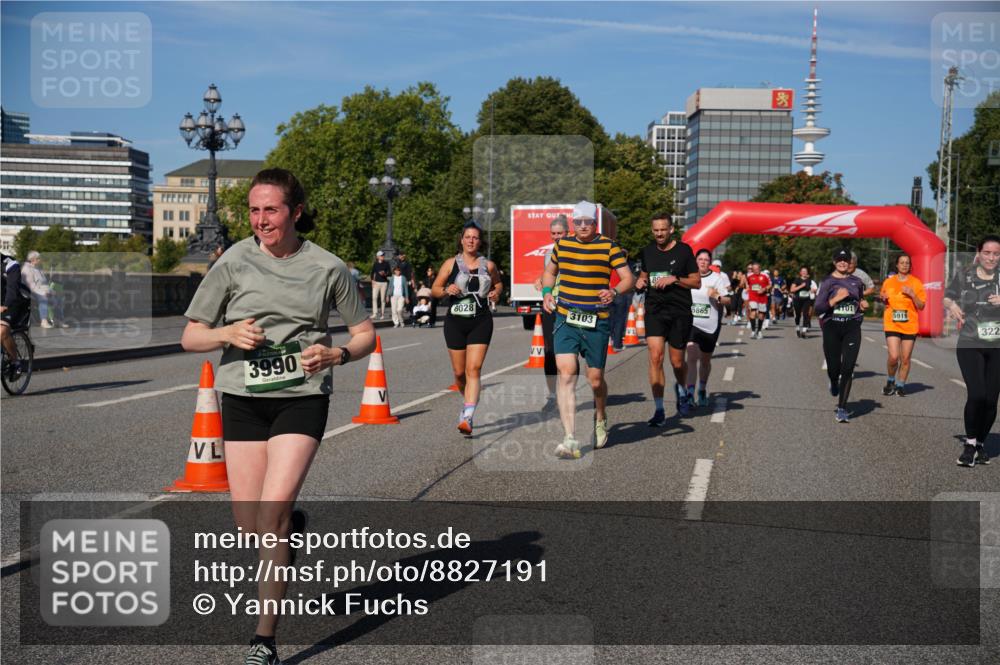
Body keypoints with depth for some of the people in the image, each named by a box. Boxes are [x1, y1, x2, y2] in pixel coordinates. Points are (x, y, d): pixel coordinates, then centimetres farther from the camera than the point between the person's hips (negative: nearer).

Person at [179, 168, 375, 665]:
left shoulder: (327, 267, -1)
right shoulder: (234, 262, 0)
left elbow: (365, 334, 7)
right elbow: (190, 337, 4)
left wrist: (336, 354, -14)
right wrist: (229, 334, -17)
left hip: (302, 399, -2)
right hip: (242, 399, 2)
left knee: (271, 515, -14)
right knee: (249, 525, 5)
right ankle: (292, 523, 43)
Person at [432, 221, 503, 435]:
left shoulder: (488, 265, 4)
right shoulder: (451, 263, 2)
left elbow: (498, 283, 22)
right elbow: (434, 289, 6)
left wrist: (496, 292, 0)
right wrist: (447, 290, -14)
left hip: (481, 322, -1)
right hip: (455, 322, 1)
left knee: (474, 369, -13)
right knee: (459, 372, 9)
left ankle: (467, 418, -18)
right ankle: (468, 401, 39)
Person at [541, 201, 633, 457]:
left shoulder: (609, 246, -1)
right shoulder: (562, 244, 9)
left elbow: (627, 278, -3)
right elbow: (550, 272, 25)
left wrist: (614, 291, -23)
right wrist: (546, 292, 6)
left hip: (597, 322, -2)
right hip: (565, 320, 2)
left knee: (595, 379, 6)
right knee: (566, 373, -15)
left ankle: (600, 419, 39)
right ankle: (570, 439, -16)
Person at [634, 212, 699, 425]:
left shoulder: (683, 250, -3)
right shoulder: (647, 251, 7)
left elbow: (697, 282, -1)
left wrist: (675, 279, -16)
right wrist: (641, 281, 0)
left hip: (680, 313, -2)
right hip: (654, 311, 2)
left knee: (677, 362, 7)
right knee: (655, 357, -12)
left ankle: (681, 390, 42)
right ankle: (659, 411, -8)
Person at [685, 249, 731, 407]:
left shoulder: (717, 278, -1)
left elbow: (727, 301, -3)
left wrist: (717, 296, -20)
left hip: (711, 325, 0)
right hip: (691, 323, 0)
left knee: (705, 360, 12)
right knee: (692, 357, -17)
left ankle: (702, 390, 32)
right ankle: (690, 392, -22)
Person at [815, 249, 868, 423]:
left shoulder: (856, 281, 11)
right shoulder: (828, 281, -1)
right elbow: (818, 308, -8)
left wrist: (863, 305, 5)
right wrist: (836, 299, -19)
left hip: (852, 327, 2)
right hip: (832, 327, -2)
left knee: (848, 368, -8)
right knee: (834, 368, 3)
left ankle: (842, 408, -2)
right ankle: (834, 383, 42)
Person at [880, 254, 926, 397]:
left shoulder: (916, 283, 2)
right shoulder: (888, 282, 7)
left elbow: (921, 306, 2)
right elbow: (884, 300, 22)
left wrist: (912, 295, -13)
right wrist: (883, 298, -1)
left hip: (910, 326, 0)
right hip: (892, 324, 0)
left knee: (905, 359, 3)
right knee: (893, 356, -12)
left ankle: (900, 385, 20)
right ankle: (890, 381, 12)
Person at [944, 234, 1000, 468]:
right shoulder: (964, 277, 5)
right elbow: (947, 297, 18)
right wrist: (951, 305, -3)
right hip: (970, 345, -1)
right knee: (976, 394, -17)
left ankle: (981, 443, 25)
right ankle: (970, 442, 2)